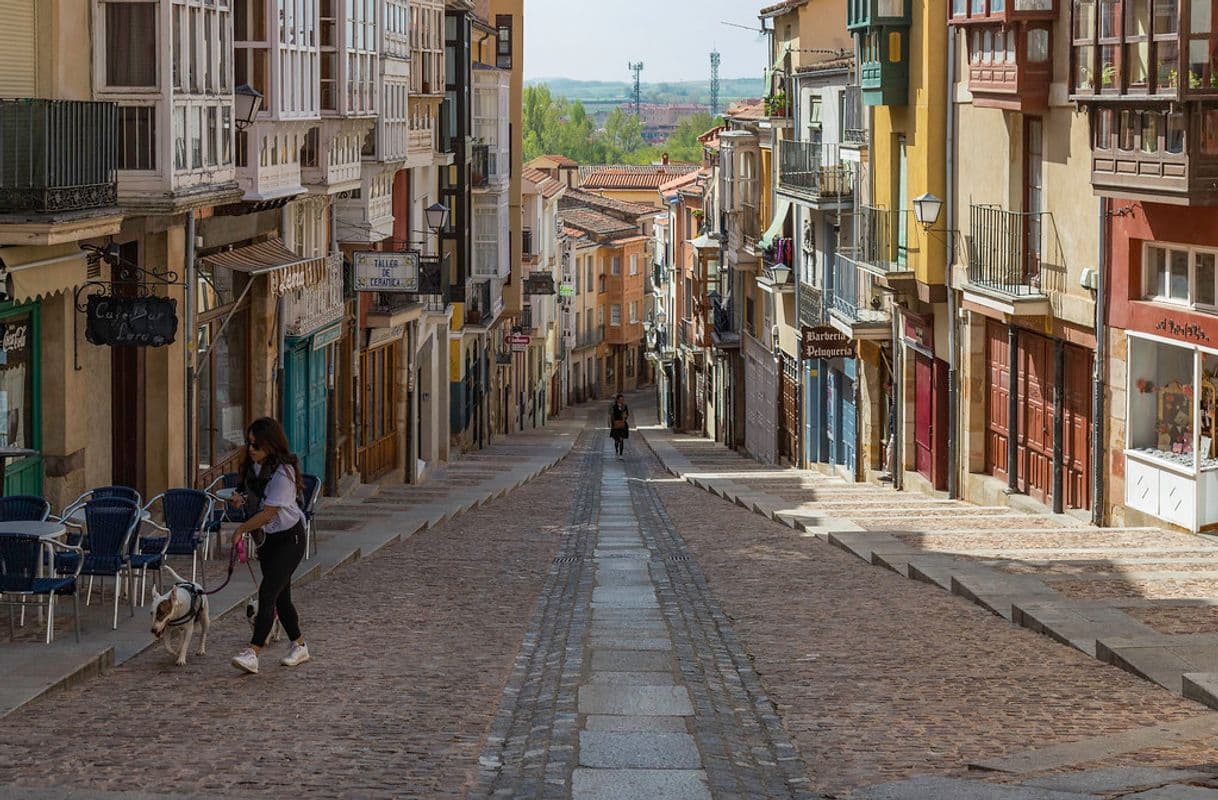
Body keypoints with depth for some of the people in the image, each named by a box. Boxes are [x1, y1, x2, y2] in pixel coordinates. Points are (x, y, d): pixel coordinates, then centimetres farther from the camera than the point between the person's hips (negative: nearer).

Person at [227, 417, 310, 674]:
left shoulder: (282, 473, -23)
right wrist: (242, 499, -2)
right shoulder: (254, 466, 3)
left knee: (268, 592, -18)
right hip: (268, 538, 9)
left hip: (289, 538, -9)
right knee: (280, 596, 13)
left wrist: (241, 530, -15)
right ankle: (299, 647, 28)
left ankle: (252, 653, -25)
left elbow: (269, 513, -24)